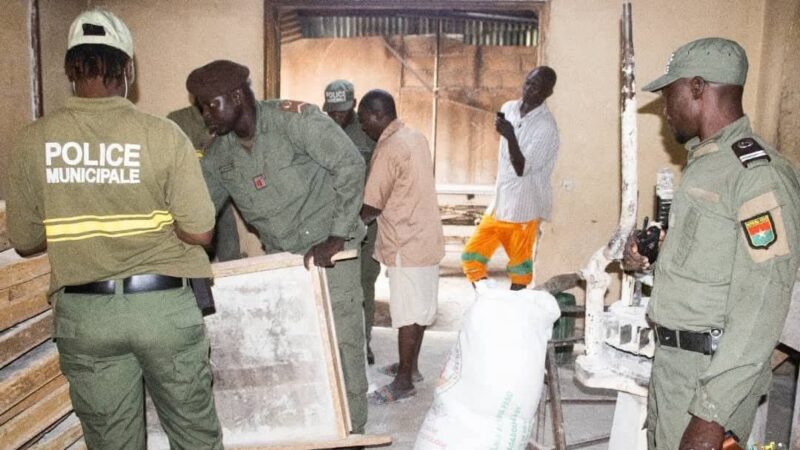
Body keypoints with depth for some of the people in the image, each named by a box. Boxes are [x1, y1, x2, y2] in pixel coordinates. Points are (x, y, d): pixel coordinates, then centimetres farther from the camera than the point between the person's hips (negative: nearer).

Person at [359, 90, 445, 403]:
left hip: (407, 245, -9)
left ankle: (404, 382, 11)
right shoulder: (417, 138, 9)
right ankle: (411, 365, 32)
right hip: (427, 237, 9)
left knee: (407, 314, 0)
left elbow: (371, 207, -18)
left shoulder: (389, 149, -19)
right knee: (419, 308, 17)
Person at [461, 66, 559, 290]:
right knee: (471, 257, 6)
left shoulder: (546, 127, -16)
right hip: (499, 204, 7)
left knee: (519, 268, 5)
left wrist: (510, 136, -31)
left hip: (524, 209, -7)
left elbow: (522, 168, -20)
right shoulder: (508, 109, 6)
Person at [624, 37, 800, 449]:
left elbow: (758, 311, -22)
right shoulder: (705, 161, 10)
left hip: (711, 371, -8)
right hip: (672, 358, 8)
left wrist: (712, 415, -22)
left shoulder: (758, 173, -19)